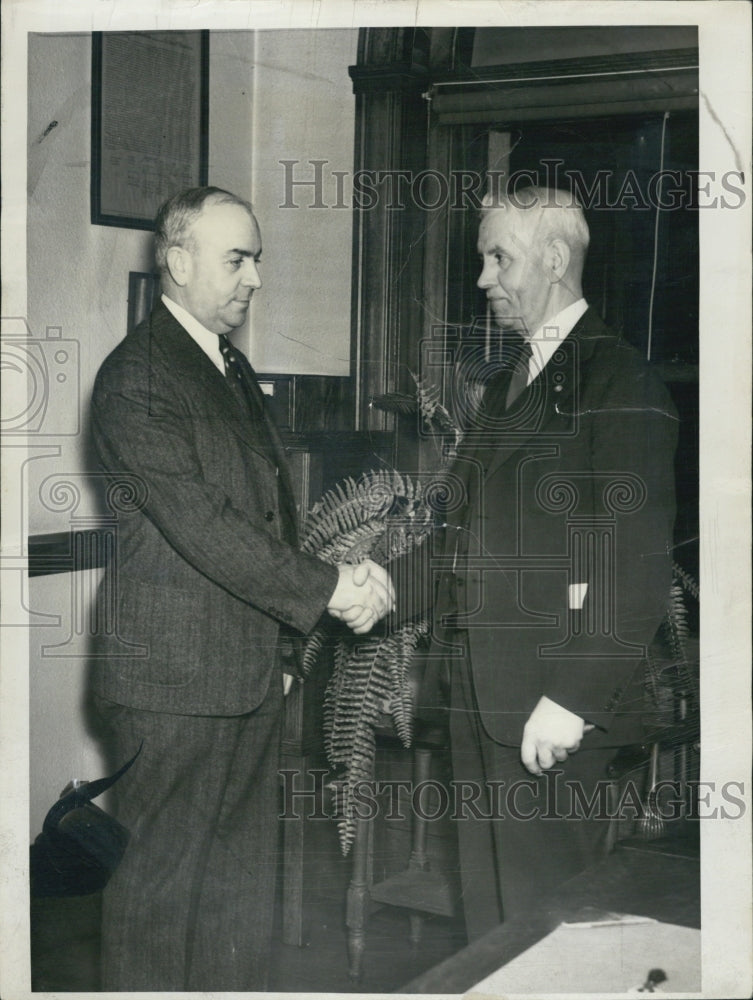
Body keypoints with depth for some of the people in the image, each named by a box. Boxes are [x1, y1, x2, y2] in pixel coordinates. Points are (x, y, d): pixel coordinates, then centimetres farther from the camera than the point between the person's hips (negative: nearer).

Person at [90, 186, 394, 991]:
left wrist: (285, 644, 12)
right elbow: (200, 526, -20)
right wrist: (328, 590, -17)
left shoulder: (236, 369, 16)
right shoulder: (134, 379, -13)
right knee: (160, 884, 5)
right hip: (176, 681, -8)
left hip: (252, 674, 8)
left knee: (244, 884, 16)